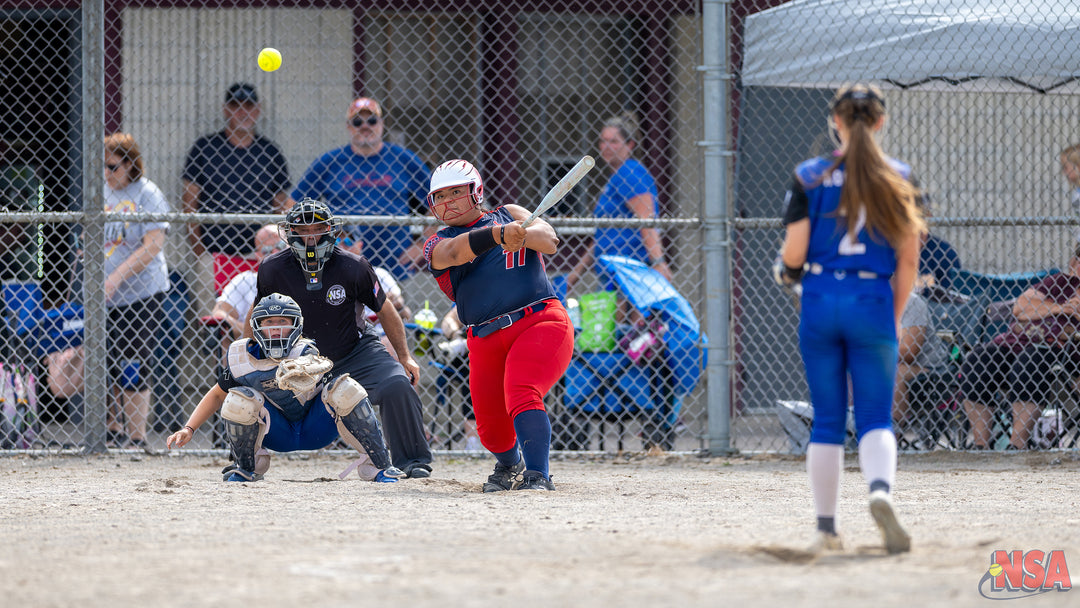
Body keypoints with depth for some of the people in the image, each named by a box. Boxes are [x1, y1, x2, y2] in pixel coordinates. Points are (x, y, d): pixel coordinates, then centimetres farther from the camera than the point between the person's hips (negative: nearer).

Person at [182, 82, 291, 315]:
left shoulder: (270, 153, 10)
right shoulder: (204, 148, 5)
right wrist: (196, 246, -3)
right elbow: (189, 202, 5)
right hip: (213, 253, -1)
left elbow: (281, 206, 14)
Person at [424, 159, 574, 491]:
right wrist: (498, 233, -32)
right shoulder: (437, 245, 12)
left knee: (520, 395, -28)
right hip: (486, 339, 3)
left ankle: (537, 475, -31)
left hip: (541, 321, -3)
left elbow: (549, 241, -1)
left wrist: (520, 233, -24)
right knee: (491, 428, 8)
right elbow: (455, 252, -13)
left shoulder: (509, 215, 15)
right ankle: (510, 464, 41)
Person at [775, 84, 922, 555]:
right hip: (874, 301, -1)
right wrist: (895, 318, 12)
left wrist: (787, 270, 18)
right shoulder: (898, 178, 2)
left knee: (826, 422, 10)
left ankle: (826, 529, 12)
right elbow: (908, 260, 1)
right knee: (875, 420, 1)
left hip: (820, 302, 1)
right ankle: (881, 489, -29)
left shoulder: (810, 177, 0)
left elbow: (794, 253, -5)